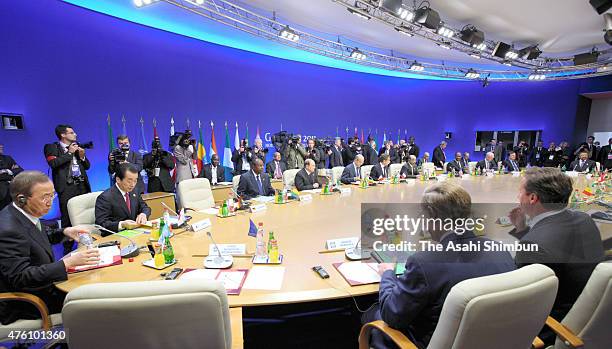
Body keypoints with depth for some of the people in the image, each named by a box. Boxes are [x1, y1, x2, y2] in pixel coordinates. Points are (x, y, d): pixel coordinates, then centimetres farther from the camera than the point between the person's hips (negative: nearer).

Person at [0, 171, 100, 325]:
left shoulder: (25, 214, -3)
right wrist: (69, 262, -37)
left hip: (41, 282, 8)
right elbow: (20, 277, -32)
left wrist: (65, 232, -2)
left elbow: (43, 236, 17)